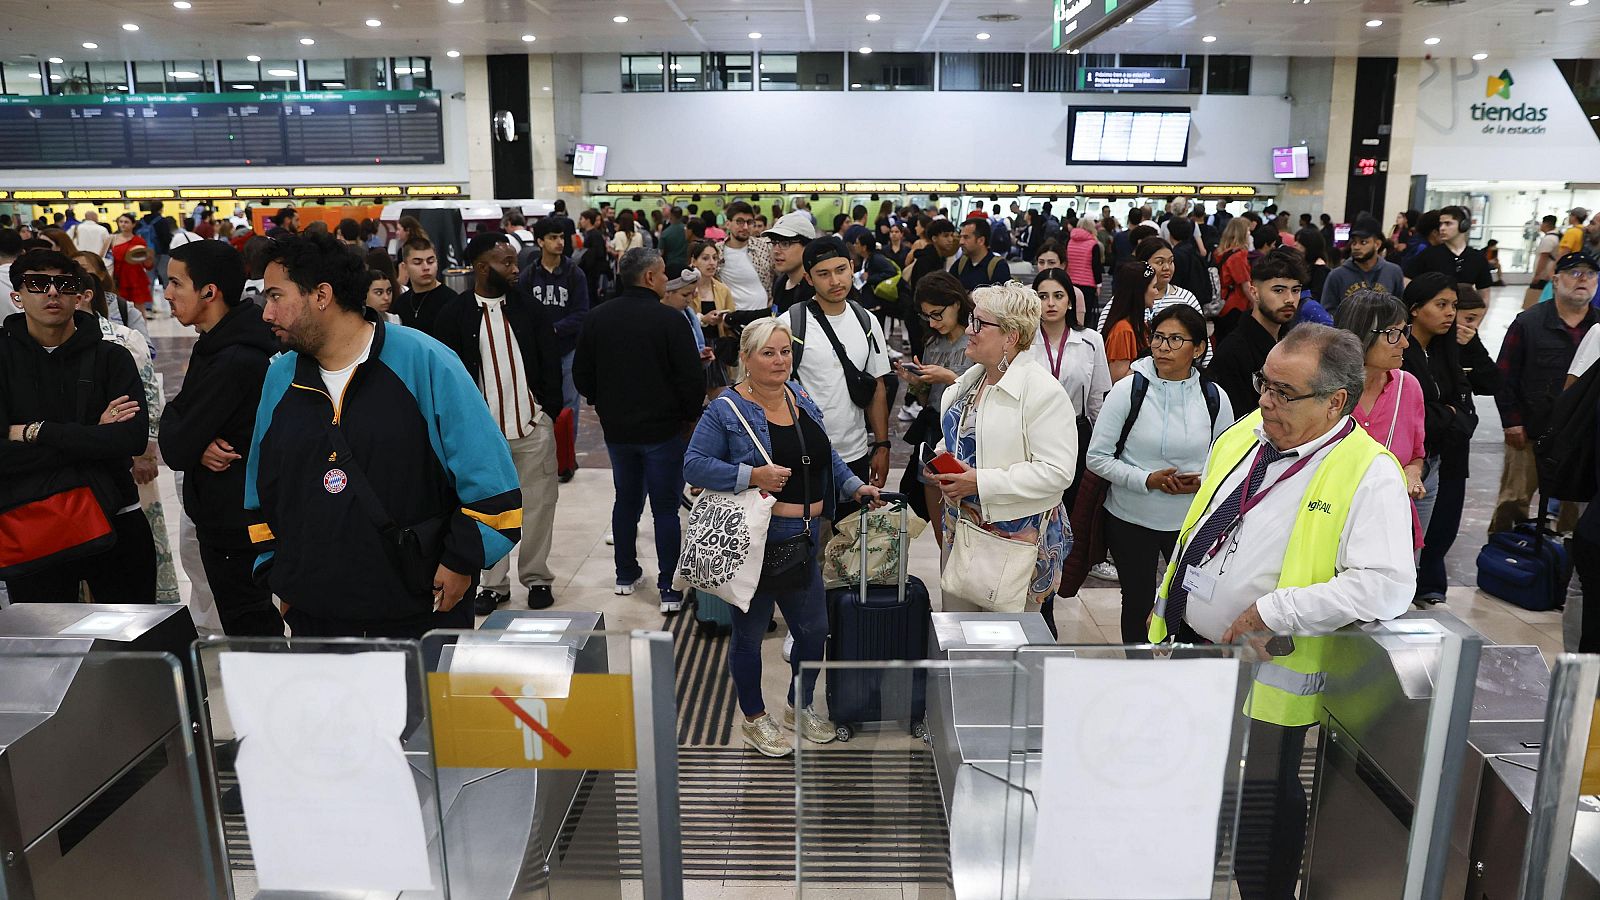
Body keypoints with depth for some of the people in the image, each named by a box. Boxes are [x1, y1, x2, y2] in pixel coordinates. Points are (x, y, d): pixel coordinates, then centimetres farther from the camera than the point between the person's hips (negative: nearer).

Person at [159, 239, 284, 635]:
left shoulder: (234, 361, -24)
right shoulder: (217, 344, 7)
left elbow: (177, 449, -22)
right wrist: (200, 446, -12)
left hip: (234, 524, -9)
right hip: (230, 516, 9)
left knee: (248, 631, 3)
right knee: (259, 622, 21)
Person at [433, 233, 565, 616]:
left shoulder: (530, 307, 3)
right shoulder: (454, 315, -2)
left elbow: (551, 363, 5)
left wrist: (550, 412, 1)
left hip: (533, 426, 1)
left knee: (538, 505, 7)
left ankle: (536, 578, 21)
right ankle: (494, 583, 21)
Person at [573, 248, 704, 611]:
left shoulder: (598, 318, 1)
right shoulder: (671, 321, -16)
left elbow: (582, 374, 7)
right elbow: (691, 379, -15)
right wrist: (691, 414, 2)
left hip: (617, 427, 5)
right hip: (662, 428, -5)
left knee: (626, 500, 19)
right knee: (665, 508, 2)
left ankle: (626, 574, 30)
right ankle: (669, 589, 4)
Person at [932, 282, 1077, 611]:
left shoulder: (1043, 392, -17)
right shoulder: (972, 378, 9)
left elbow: (1056, 471, -23)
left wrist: (980, 482, -24)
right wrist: (941, 456, 2)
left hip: (1016, 534, -7)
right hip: (960, 524, 8)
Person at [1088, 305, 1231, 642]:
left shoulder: (1215, 399, -3)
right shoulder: (1128, 390, -10)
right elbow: (1097, 457, -10)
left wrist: (1203, 482, -14)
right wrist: (1147, 480, -22)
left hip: (1192, 520, 1)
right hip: (1131, 518, -1)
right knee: (1137, 605, 15)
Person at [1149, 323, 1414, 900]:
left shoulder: (1369, 474, -18)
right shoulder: (1245, 432, 2)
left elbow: (1387, 586, -26)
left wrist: (1274, 612, -26)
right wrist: (1166, 601, 14)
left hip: (1263, 674, -6)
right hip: (1183, 641, 7)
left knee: (1261, 799, 12)